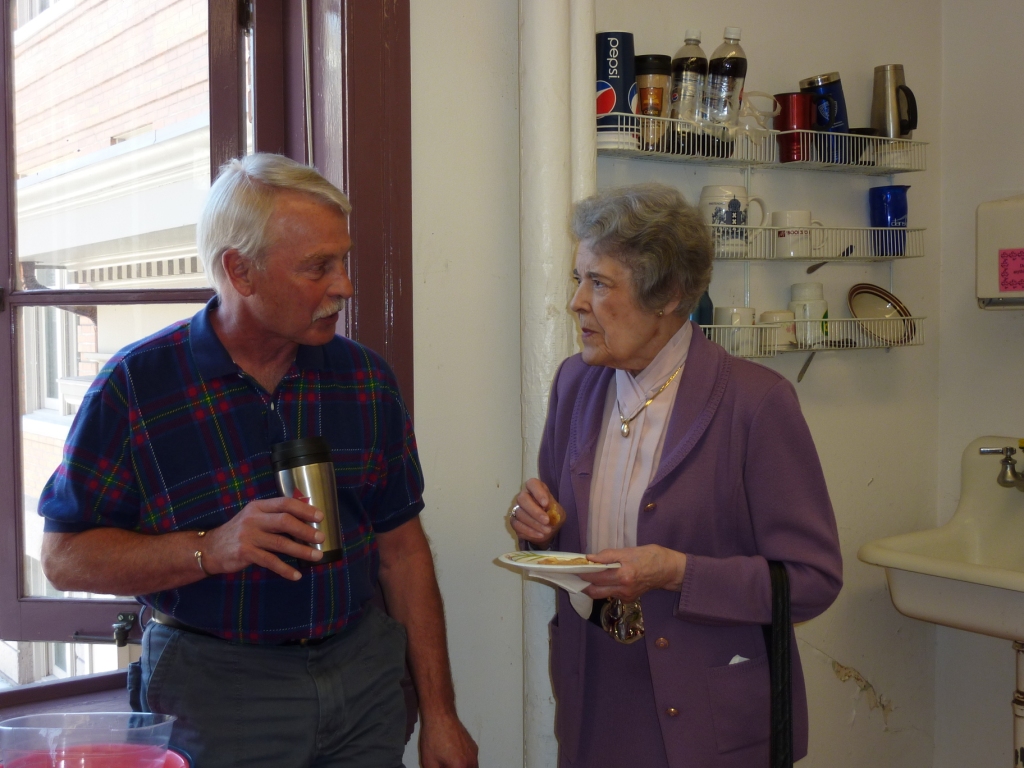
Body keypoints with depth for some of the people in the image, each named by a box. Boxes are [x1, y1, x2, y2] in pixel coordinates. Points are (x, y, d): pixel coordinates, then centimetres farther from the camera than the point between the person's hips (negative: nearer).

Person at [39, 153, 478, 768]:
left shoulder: (365, 378, 1)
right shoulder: (135, 386, -11)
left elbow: (401, 549, 3)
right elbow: (65, 556, -9)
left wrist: (440, 713, 2)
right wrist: (210, 550, -24)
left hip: (365, 669, 4)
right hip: (214, 686, -3)